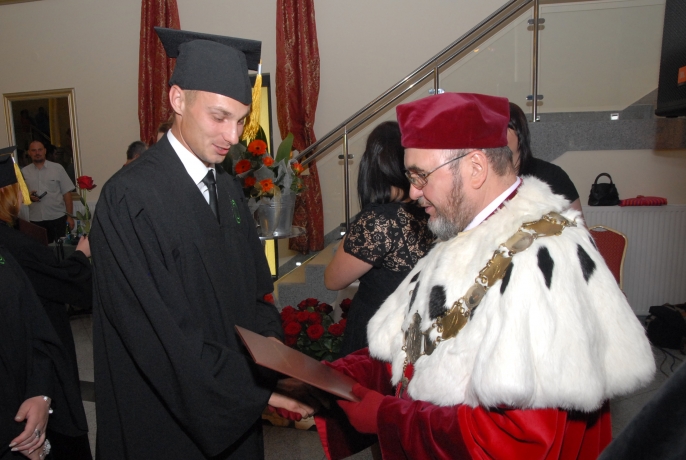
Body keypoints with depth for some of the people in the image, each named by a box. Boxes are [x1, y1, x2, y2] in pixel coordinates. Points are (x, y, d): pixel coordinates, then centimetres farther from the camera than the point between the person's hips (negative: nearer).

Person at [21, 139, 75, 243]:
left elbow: (67, 193, -1)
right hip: (36, 220, 2)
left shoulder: (57, 168, 0)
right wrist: (28, 197, -10)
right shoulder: (24, 172, 7)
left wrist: (70, 216, -4)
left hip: (58, 217, -2)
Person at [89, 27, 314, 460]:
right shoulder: (130, 198, -20)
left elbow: (256, 294, 5)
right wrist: (258, 389, -22)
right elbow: (161, 330, -23)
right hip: (169, 418, -6)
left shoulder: (229, 189, 2)